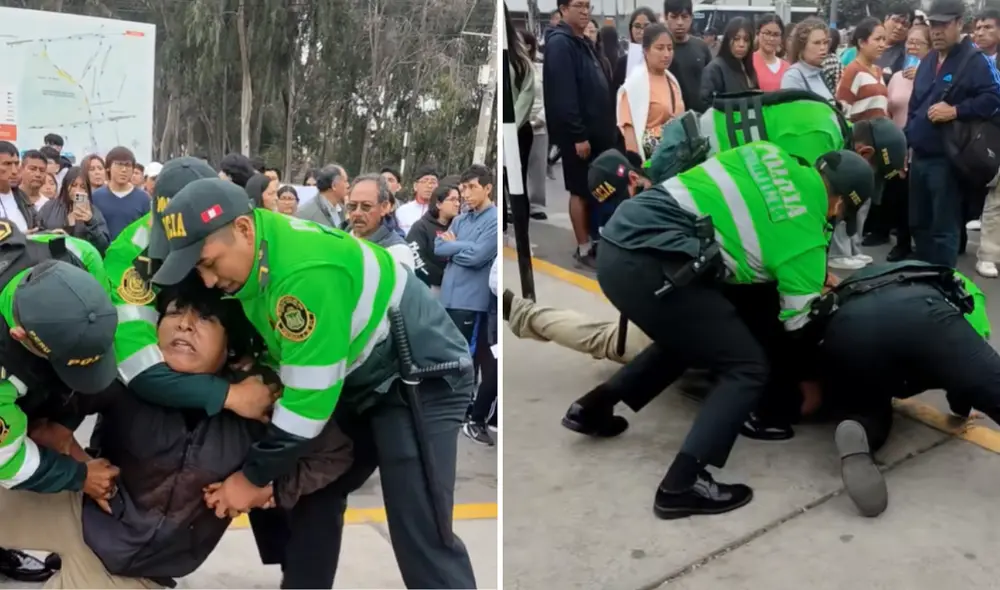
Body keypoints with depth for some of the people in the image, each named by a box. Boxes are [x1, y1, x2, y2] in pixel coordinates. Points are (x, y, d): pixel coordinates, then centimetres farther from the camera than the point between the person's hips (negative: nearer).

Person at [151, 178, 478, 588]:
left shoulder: (305, 272, -33)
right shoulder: (256, 250, -4)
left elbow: (309, 397, -27)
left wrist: (253, 476, -16)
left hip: (420, 377, -9)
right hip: (358, 381, 9)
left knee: (419, 536, -14)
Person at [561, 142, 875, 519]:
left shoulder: (767, 153, 19)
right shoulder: (808, 238, 5)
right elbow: (797, 326, 13)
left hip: (617, 243, 9)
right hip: (650, 265, -8)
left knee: (684, 340, 31)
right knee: (747, 369, 3)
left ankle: (591, 409, 37)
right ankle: (681, 485, -4)